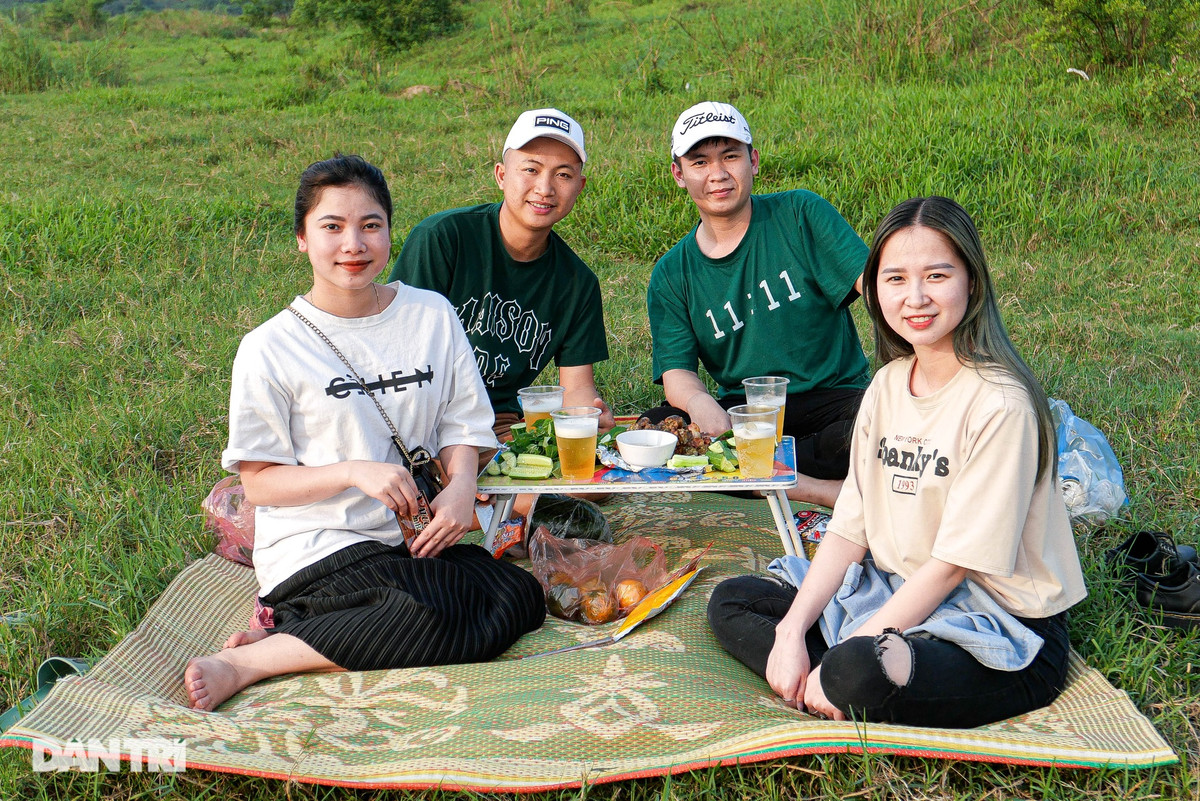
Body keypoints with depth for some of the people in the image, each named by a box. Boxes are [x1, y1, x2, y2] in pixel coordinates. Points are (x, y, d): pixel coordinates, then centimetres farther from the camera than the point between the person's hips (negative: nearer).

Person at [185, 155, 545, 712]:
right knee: (432, 618, -29)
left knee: (518, 598, -20)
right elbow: (259, 483, -3)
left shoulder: (432, 315, 6)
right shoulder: (270, 348, -5)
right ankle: (246, 662, -14)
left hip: (410, 538, 6)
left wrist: (461, 484, -12)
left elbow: (460, 425, 10)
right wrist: (355, 471, -18)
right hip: (315, 544, -5)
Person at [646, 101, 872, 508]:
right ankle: (820, 489, -26)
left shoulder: (800, 214, 0)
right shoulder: (671, 275, 6)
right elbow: (677, 372, -2)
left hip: (832, 396, -1)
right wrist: (697, 400, -28)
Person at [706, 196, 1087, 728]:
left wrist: (840, 666, -20)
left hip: (1003, 629, -8)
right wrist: (792, 631, -10)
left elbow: (953, 564, -20)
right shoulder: (887, 386, 4)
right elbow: (850, 530, 3)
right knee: (730, 603, 3)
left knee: (857, 673, -37)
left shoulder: (999, 404, -19)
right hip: (899, 596, 8)